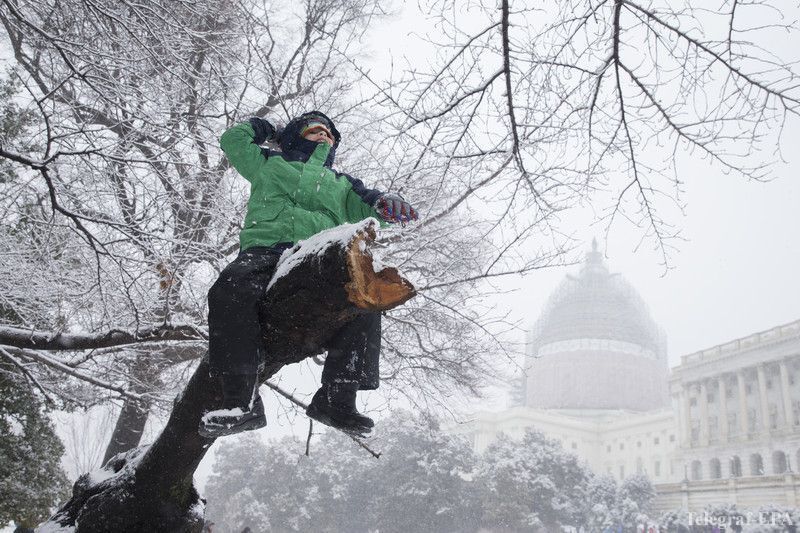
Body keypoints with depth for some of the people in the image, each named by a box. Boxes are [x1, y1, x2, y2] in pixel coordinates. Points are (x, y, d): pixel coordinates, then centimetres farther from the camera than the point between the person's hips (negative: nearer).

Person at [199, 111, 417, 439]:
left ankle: (337, 398, -27)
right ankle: (242, 401, -33)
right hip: (265, 250, -1)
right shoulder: (269, 164, 32)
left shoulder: (341, 184, 34)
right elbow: (233, 139, 32)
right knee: (230, 290, -35)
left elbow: (369, 211, 19)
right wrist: (264, 128, 47)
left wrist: (385, 204, -5)